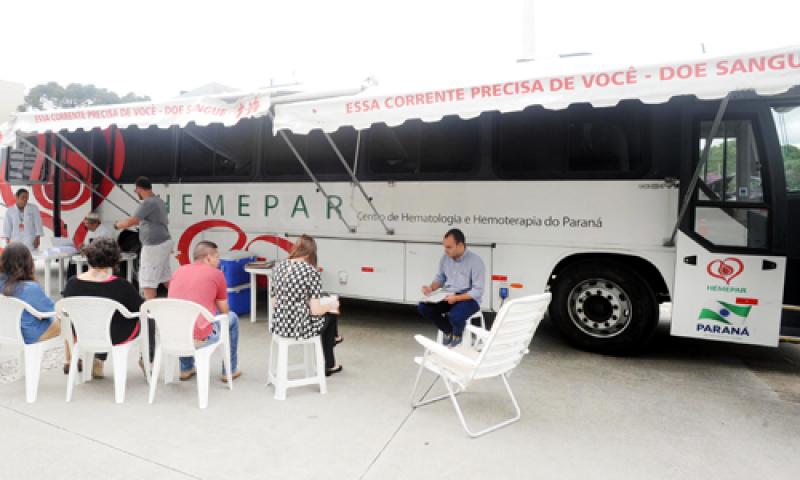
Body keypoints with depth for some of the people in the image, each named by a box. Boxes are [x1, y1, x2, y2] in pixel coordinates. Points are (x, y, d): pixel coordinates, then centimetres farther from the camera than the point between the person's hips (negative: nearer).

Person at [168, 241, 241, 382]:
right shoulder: (216, 273, 0)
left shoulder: (178, 271, 14)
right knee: (232, 318, 22)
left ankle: (185, 369, 41)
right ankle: (230, 371, 29)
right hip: (200, 338, -5)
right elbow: (224, 311, 10)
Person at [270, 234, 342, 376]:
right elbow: (315, 310, -17)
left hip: (278, 326, 6)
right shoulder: (311, 271, -15)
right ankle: (329, 365, 39)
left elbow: (274, 302, 8)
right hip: (300, 328, -6)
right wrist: (332, 305, 4)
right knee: (330, 314, 25)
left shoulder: (278, 267, 2)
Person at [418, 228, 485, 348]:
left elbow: (478, 291, -19)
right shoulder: (445, 258, 1)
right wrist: (431, 288, -8)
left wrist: (456, 298, -28)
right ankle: (449, 331, 6)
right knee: (424, 306, -16)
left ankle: (457, 335, 3)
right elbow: (440, 277, 14)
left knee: (455, 316, -36)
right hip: (447, 296, 6)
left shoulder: (475, 261, -18)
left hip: (468, 298, -6)